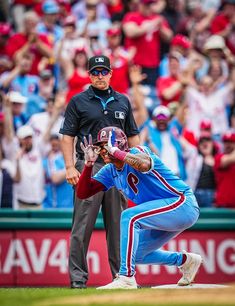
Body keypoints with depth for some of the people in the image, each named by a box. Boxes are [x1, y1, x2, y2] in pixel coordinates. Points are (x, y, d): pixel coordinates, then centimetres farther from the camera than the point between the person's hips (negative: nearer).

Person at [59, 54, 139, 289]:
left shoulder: (122, 102, 14)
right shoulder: (78, 101, 4)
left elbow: (132, 136, 18)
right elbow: (67, 136, 1)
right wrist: (70, 166, -10)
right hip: (89, 167, -3)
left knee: (118, 225, 7)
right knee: (83, 225, -6)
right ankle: (78, 277, -4)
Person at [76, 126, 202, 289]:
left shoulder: (138, 152, -15)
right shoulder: (110, 171, 9)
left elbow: (144, 164, -41)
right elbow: (83, 193, 5)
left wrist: (116, 152, -30)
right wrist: (89, 163, -7)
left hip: (183, 203, -10)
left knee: (129, 217, -26)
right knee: (135, 254, 13)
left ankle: (126, 278, -28)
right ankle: (185, 260, 30)